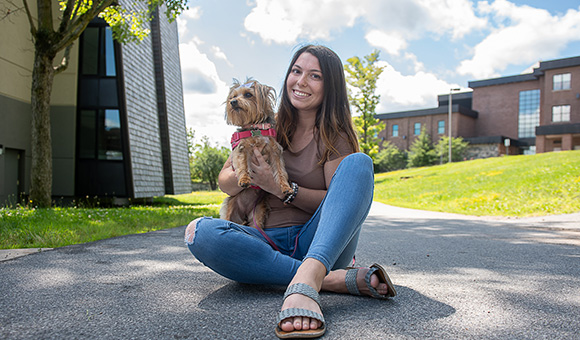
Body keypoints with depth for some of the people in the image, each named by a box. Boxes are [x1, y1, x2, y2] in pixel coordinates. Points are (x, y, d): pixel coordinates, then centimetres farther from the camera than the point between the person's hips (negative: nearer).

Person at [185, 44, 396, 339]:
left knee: (359, 162, -23)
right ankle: (332, 279, -31)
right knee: (200, 232, -28)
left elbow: (339, 201, -5)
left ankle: (307, 277, -44)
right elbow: (224, 183, 8)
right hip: (268, 242, 2)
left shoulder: (335, 136, 3)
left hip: (319, 241, -1)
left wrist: (282, 189, -16)